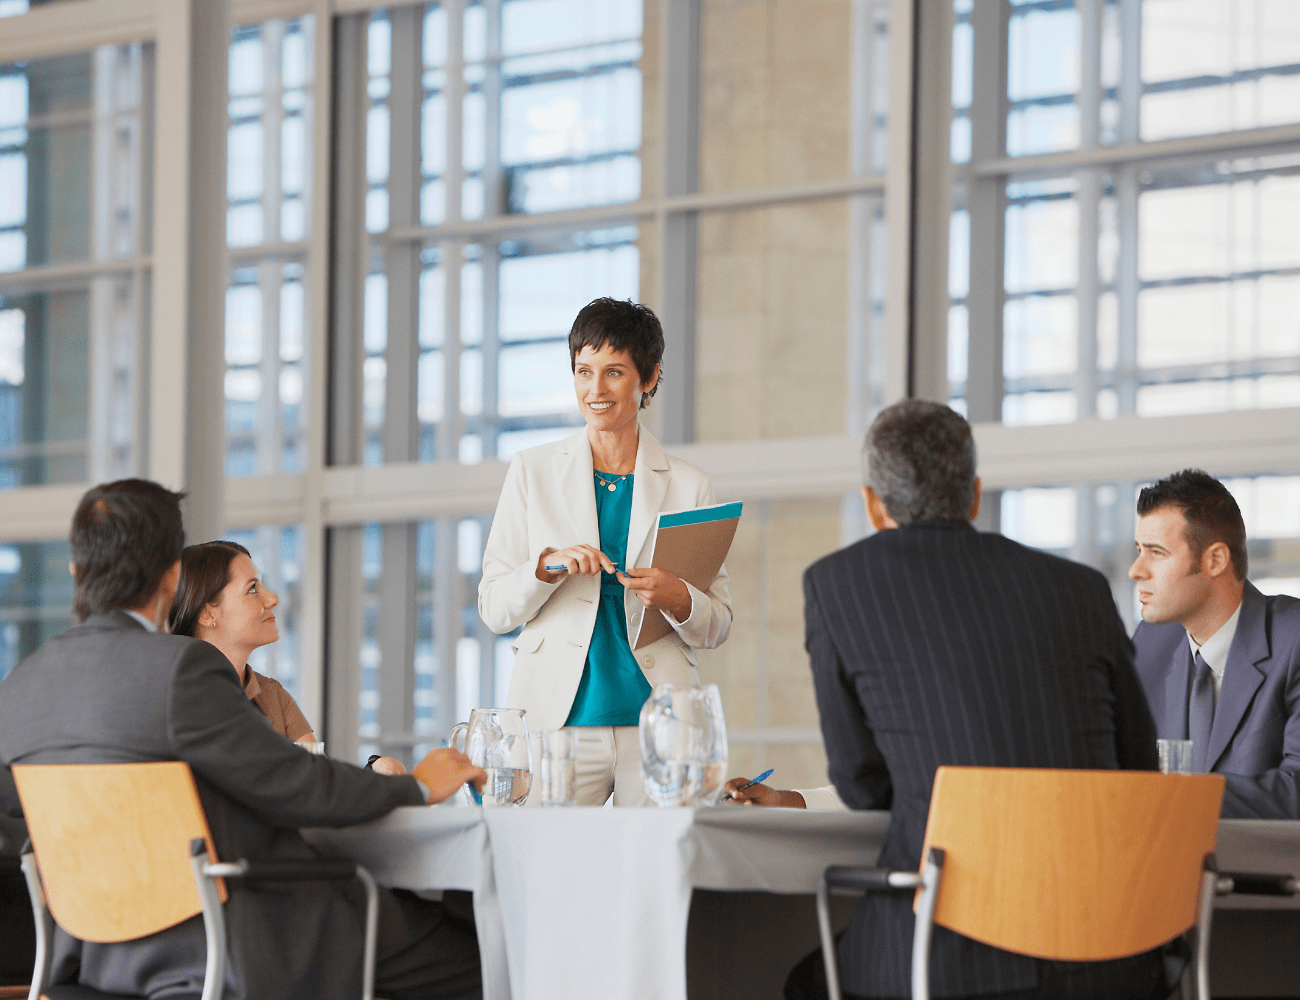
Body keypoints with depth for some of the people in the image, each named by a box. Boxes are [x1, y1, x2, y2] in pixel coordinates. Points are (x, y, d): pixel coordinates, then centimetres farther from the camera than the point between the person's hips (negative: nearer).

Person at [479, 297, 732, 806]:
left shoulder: (688, 486, 9)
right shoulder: (532, 471, 9)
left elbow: (717, 625, 11)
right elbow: (493, 608, 6)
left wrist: (679, 600, -11)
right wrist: (547, 566, -13)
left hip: (657, 723, 1)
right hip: (556, 719, 0)